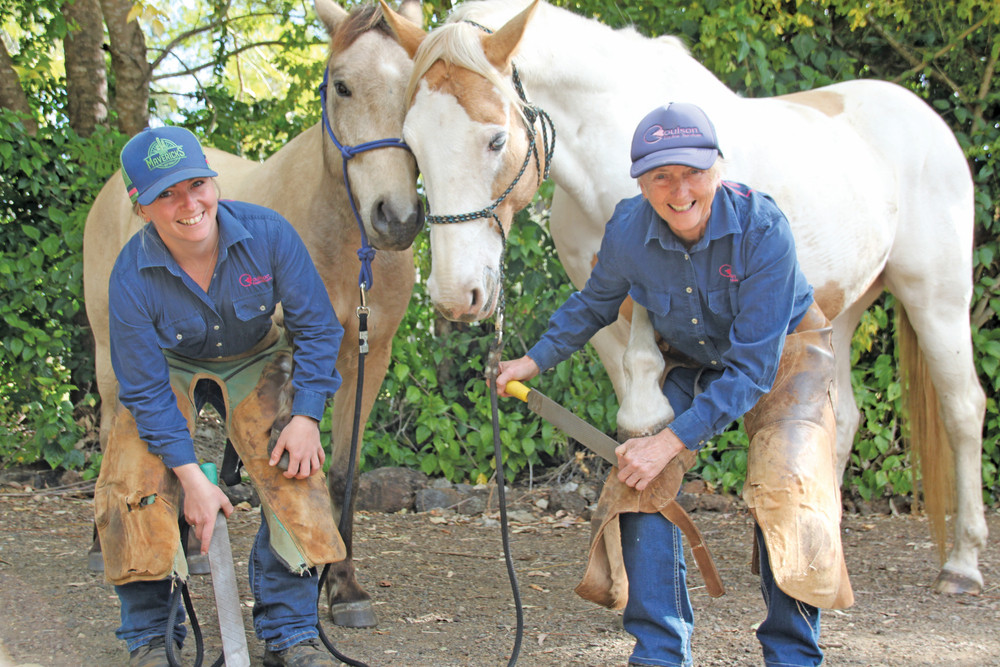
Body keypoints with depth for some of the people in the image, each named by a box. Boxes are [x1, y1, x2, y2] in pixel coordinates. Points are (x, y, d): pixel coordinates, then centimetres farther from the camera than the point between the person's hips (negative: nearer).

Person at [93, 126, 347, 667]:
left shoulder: (267, 234, -27)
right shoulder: (132, 278, -28)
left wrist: (305, 416, -19)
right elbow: (147, 391, -20)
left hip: (256, 364, 1)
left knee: (295, 480, -17)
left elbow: (317, 328, -13)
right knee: (132, 487, -17)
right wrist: (192, 478, -22)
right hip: (170, 373, -1)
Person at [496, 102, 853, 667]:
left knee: (784, 485, -24)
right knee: (640, 478, -14)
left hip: (785, 357, -4)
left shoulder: (762, 227, -34)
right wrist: (537, 361, 3)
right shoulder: (628, 232, -22)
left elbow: (753, 367, -33)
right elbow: (596, 304, 6)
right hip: (696, 364, 4)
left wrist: (673, 440, -36)